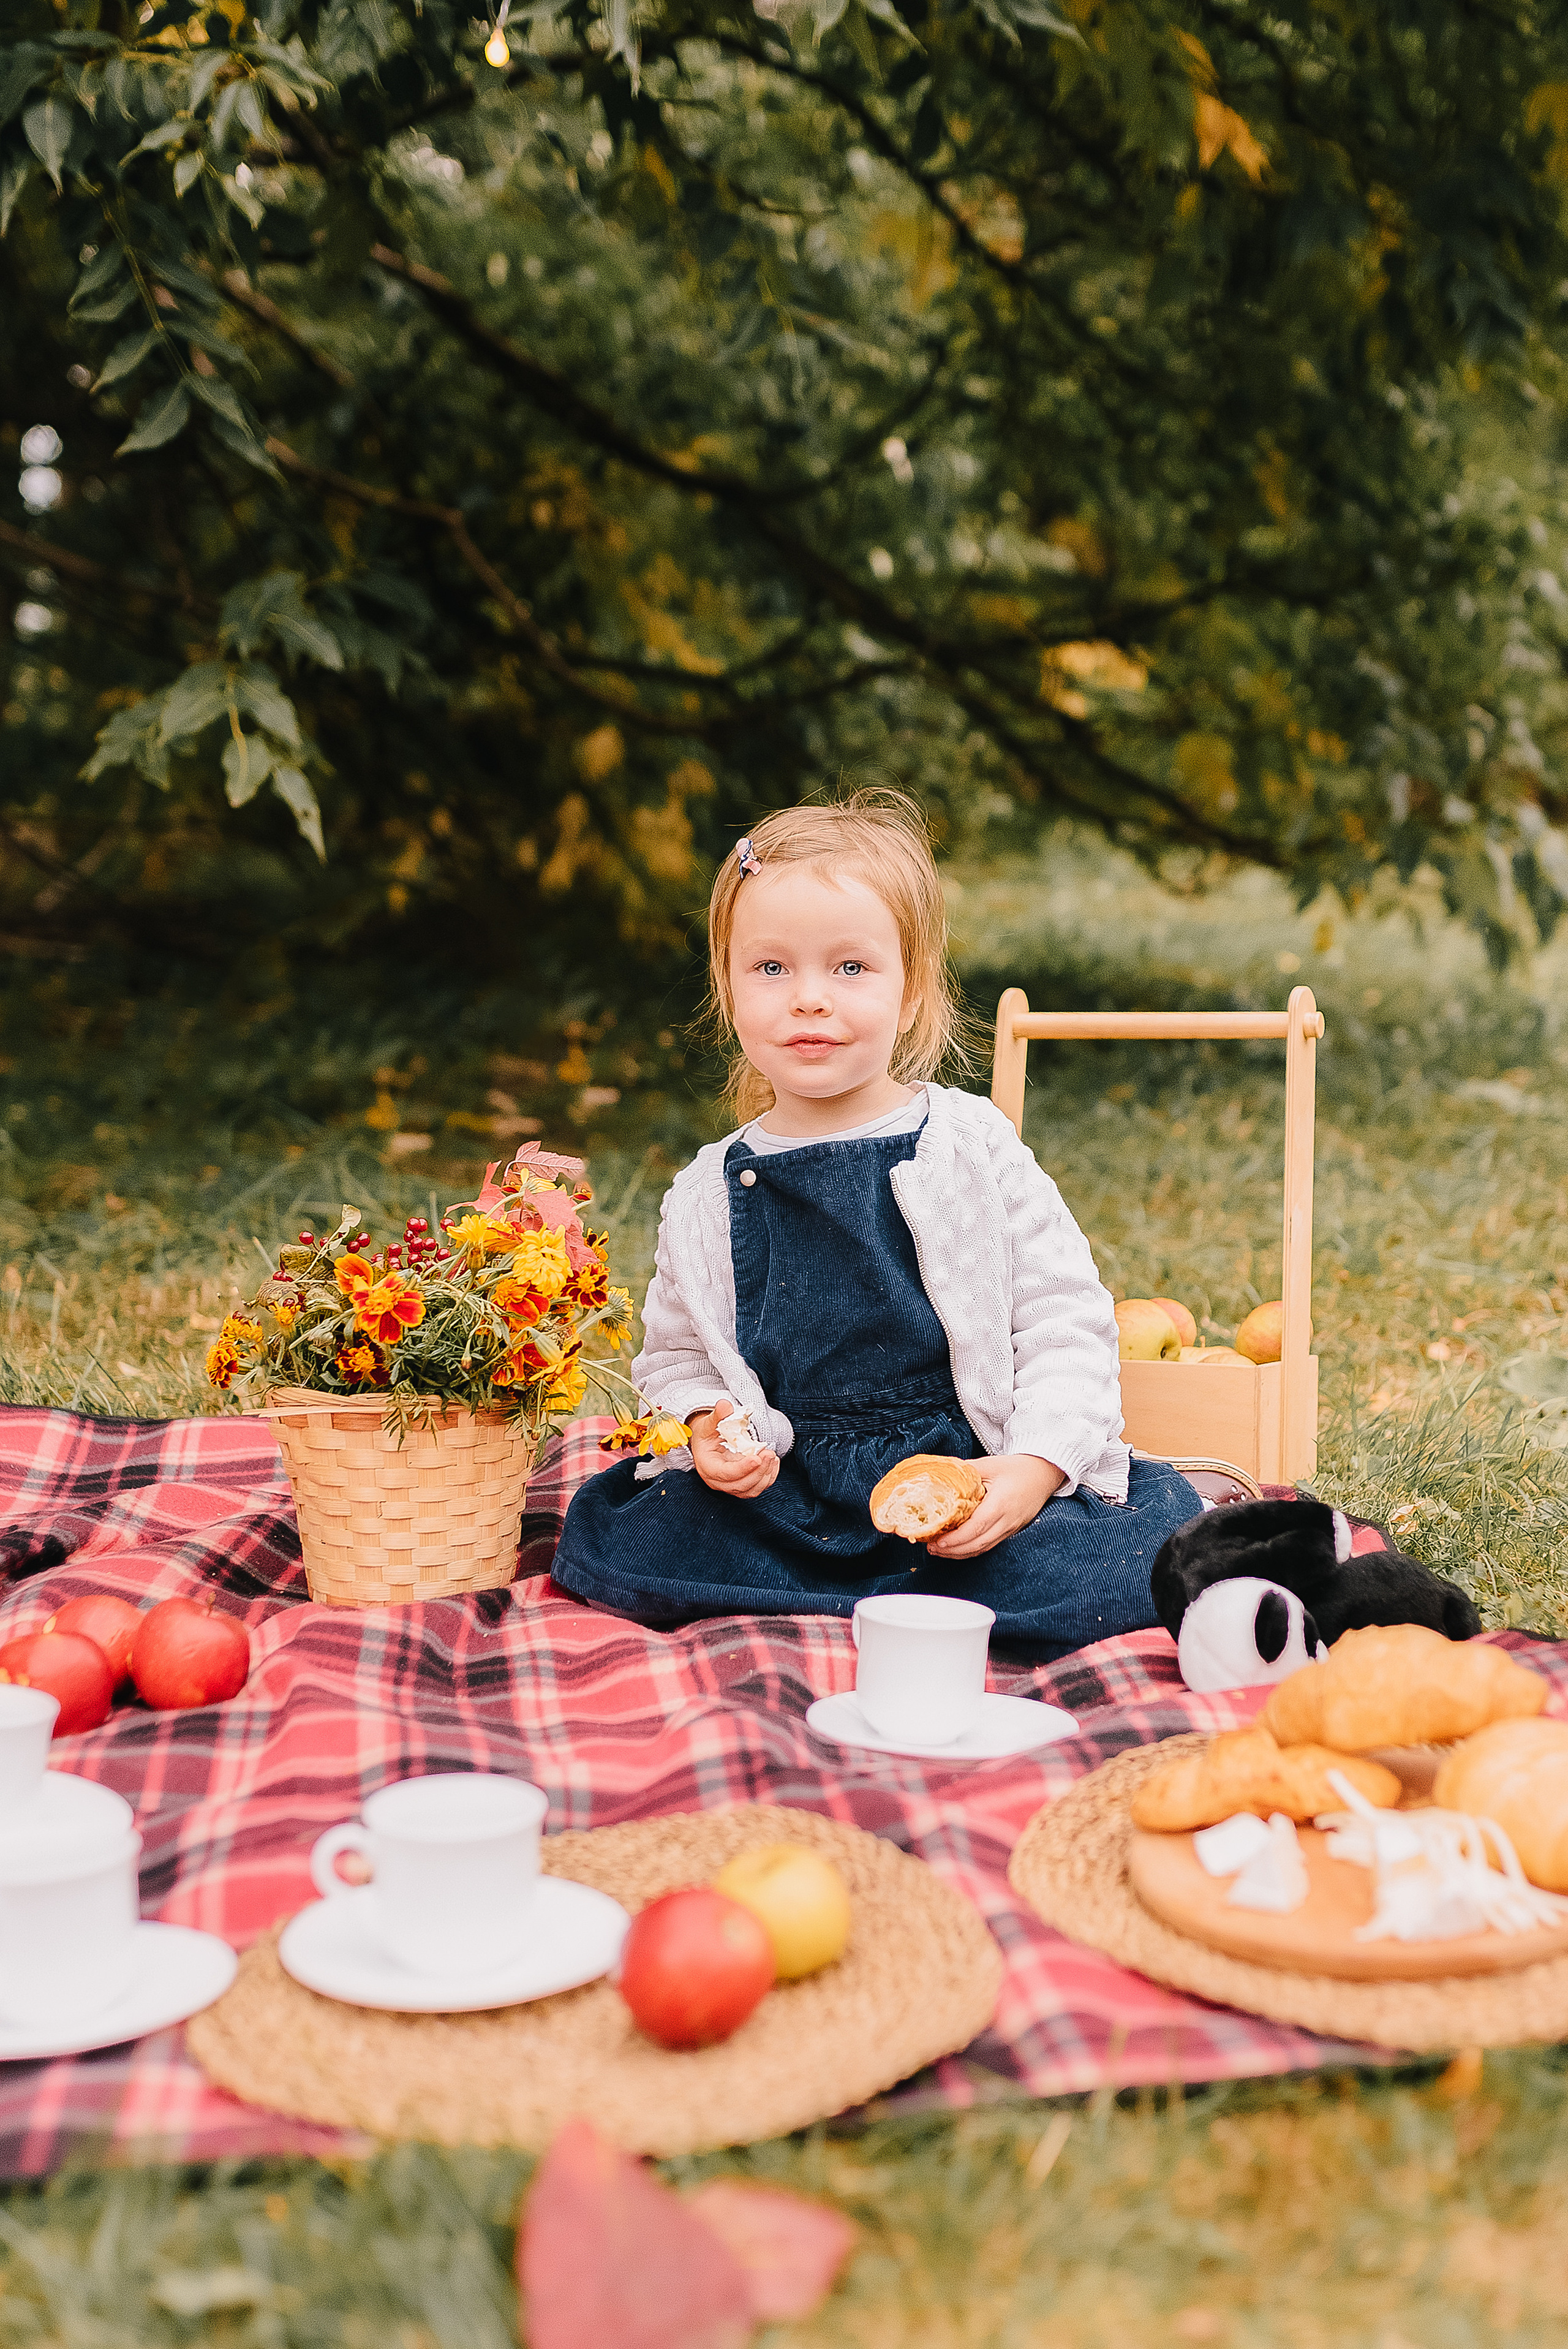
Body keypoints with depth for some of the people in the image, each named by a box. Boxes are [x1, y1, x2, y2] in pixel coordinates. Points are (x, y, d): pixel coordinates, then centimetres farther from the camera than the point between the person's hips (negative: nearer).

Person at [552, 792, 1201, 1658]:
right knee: (606, 1539, -22)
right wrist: (707, 1427, -7)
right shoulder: (709, 1195, 5)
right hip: (789, 1499, 3)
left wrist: (1036, 1468, -16)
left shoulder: (974, 1147, -2)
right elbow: (676, 1355, 16)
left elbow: (1067, 1322, -2)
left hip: (971, 1478, -3)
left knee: (1138, 1556, -28)